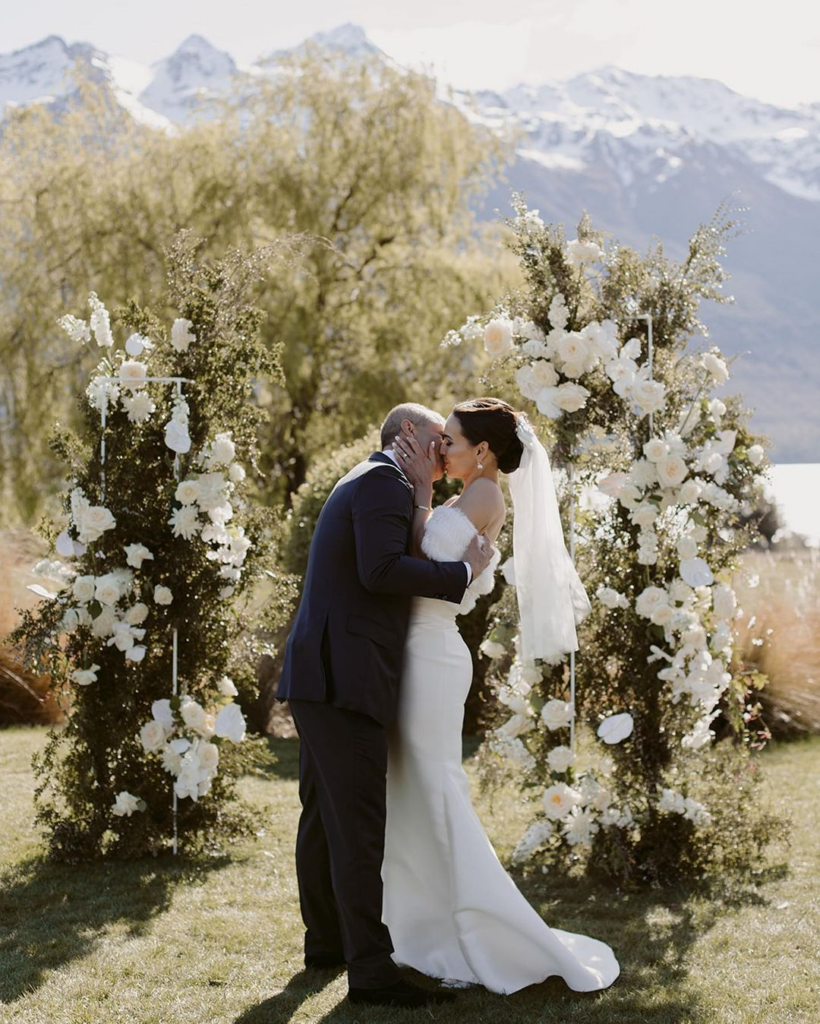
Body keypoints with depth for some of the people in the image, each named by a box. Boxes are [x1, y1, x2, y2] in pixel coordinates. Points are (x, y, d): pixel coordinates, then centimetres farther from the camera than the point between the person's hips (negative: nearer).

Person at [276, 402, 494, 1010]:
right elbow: (381, 570, -22)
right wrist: (462, 572, -11)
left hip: (319, 679, 11)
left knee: (324, 817, 18)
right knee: (359, 825, -10)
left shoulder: (360, 485, 25)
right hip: (344, 680, -11)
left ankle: (327, 941, 30)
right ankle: (371, 971, -10)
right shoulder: (384, 481, -7)